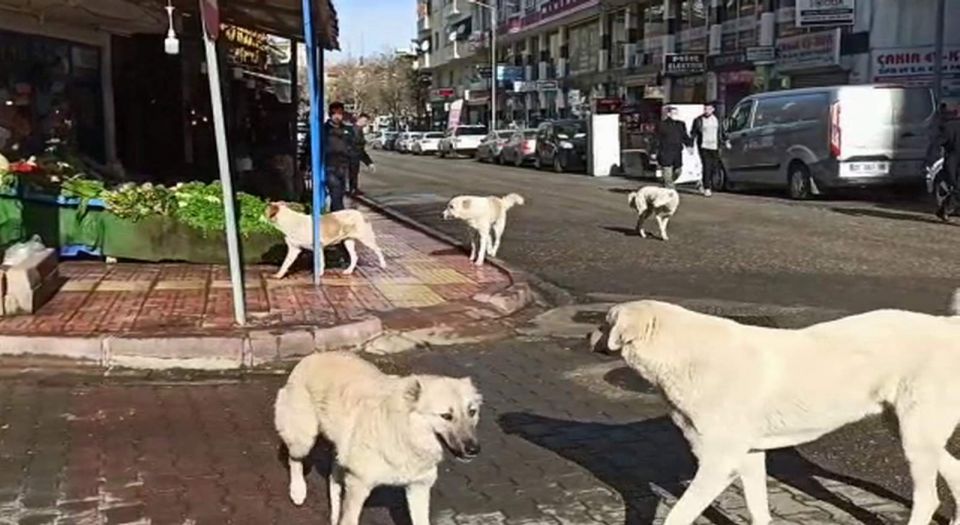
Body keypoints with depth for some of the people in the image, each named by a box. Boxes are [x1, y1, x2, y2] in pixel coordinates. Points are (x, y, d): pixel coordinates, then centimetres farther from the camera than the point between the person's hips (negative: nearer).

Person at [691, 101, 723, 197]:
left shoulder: (717, 120, 10)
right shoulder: (699, 120, 1)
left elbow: (721, 133, 20)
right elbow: (693, 133, 1)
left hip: (714, 148, 4)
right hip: (704, 147, -4)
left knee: (714, 168, 5)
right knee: (706, 167, -12)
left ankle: (704, 183, 28)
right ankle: (707, 188, -6)